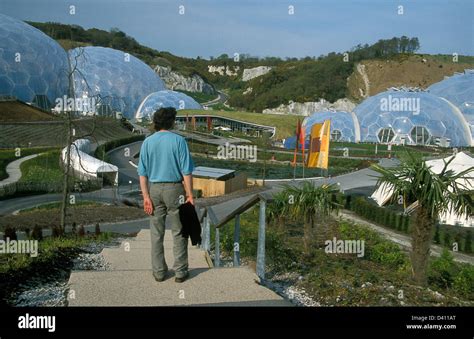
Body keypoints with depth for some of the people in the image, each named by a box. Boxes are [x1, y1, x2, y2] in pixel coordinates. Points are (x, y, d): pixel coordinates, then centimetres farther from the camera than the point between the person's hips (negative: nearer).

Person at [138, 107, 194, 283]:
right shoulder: (178, 140, -8)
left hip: (154, 189, 3)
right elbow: (186, 171, -11)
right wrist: (190, 194, -6)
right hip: (175, 189, -3)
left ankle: (159, 272, 19)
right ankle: (180, 271, 12)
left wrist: (146, 196, -1)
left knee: (157, 233, 11)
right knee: (179, 232, 8)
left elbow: (143, 173, -2)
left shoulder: (147, 142, 1)